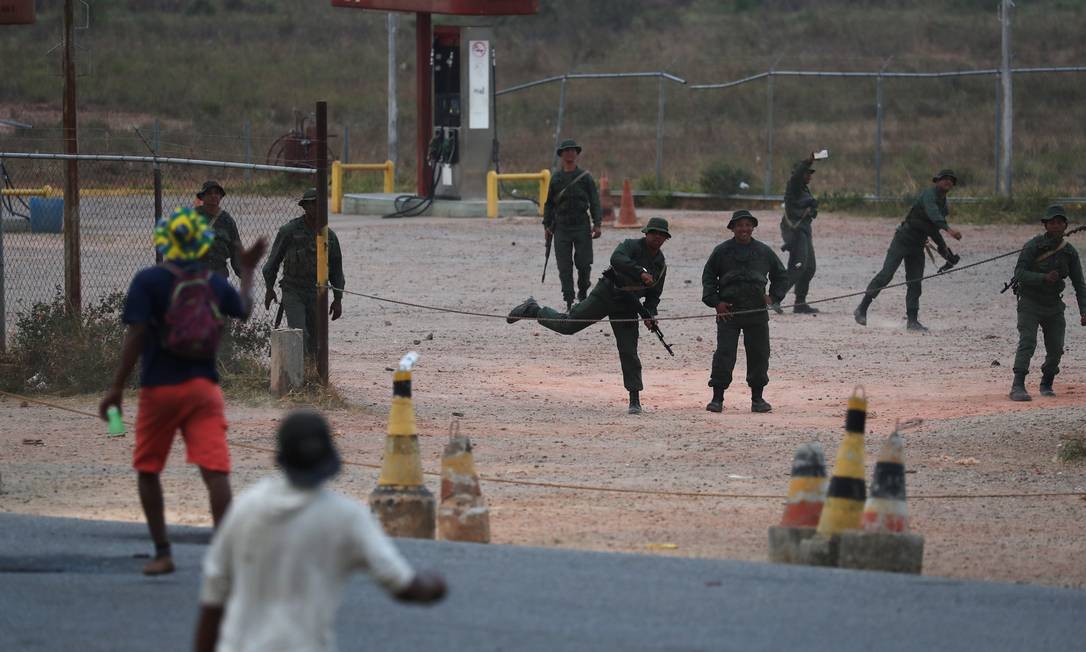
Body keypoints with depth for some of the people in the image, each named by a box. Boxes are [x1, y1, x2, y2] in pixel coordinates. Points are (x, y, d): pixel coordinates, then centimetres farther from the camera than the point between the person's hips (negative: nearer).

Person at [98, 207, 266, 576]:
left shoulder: (148, 281, -8)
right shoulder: (214, 283, 5)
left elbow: (136, 336, -14)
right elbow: (245, 311, 26)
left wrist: (118, 386, -9)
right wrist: (247, 273, 42)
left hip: (159, 389, -2)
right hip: (203, 388, 2)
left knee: (148, 471, 15)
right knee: (215, 471, -5)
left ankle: (162, 553, 16)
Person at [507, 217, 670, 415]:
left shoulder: (661, 265, 8)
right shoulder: (631, 246, -9)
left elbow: (654, 296, 15)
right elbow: (617, 260, -33)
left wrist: (649, 315, -4)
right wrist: (641, 273, -43)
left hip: (627, 308, 4)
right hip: (606, 294, -4)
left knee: (629, 352, -2)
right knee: (568, 324, -6)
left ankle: (635, 399, 2)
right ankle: (532, 310, 17)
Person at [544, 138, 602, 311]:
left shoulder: (585, 177, 5)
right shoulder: (556, 178, 9)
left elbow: (594, 202, 3)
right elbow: (549, 204, 13)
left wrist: (597, 224, -7)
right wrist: (547, 225, 5)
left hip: (582, 226, -1)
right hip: (561, 227, 1)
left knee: (584, 264, -4)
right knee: (564, 267, -3)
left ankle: (583, 294, 19)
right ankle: (569, 302, -1)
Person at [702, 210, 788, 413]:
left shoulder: (764, 252, 8)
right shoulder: (722, 251, 3)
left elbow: (781, 276, 20)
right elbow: (708, 277, 9)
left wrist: (773, 296, 6)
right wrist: (715, 302, -2)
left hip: (757, 313, 2)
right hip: (728, 311, -2)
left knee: (759, 354, 5)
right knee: (724, 354, -6)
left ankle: (757, 397, 17)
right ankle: (717, 398, -1)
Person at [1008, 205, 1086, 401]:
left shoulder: (1069, 252, 1)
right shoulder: (1033, 246, -12)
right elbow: (1019, 274, -18)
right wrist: (1044, 278, -32)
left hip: (1054, 304, 4)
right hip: (1030, 302, -4)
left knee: (1056, 348, 2)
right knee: (1027, 342, -19)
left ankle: (1046, 385, 24)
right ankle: (1018, 387, -26)